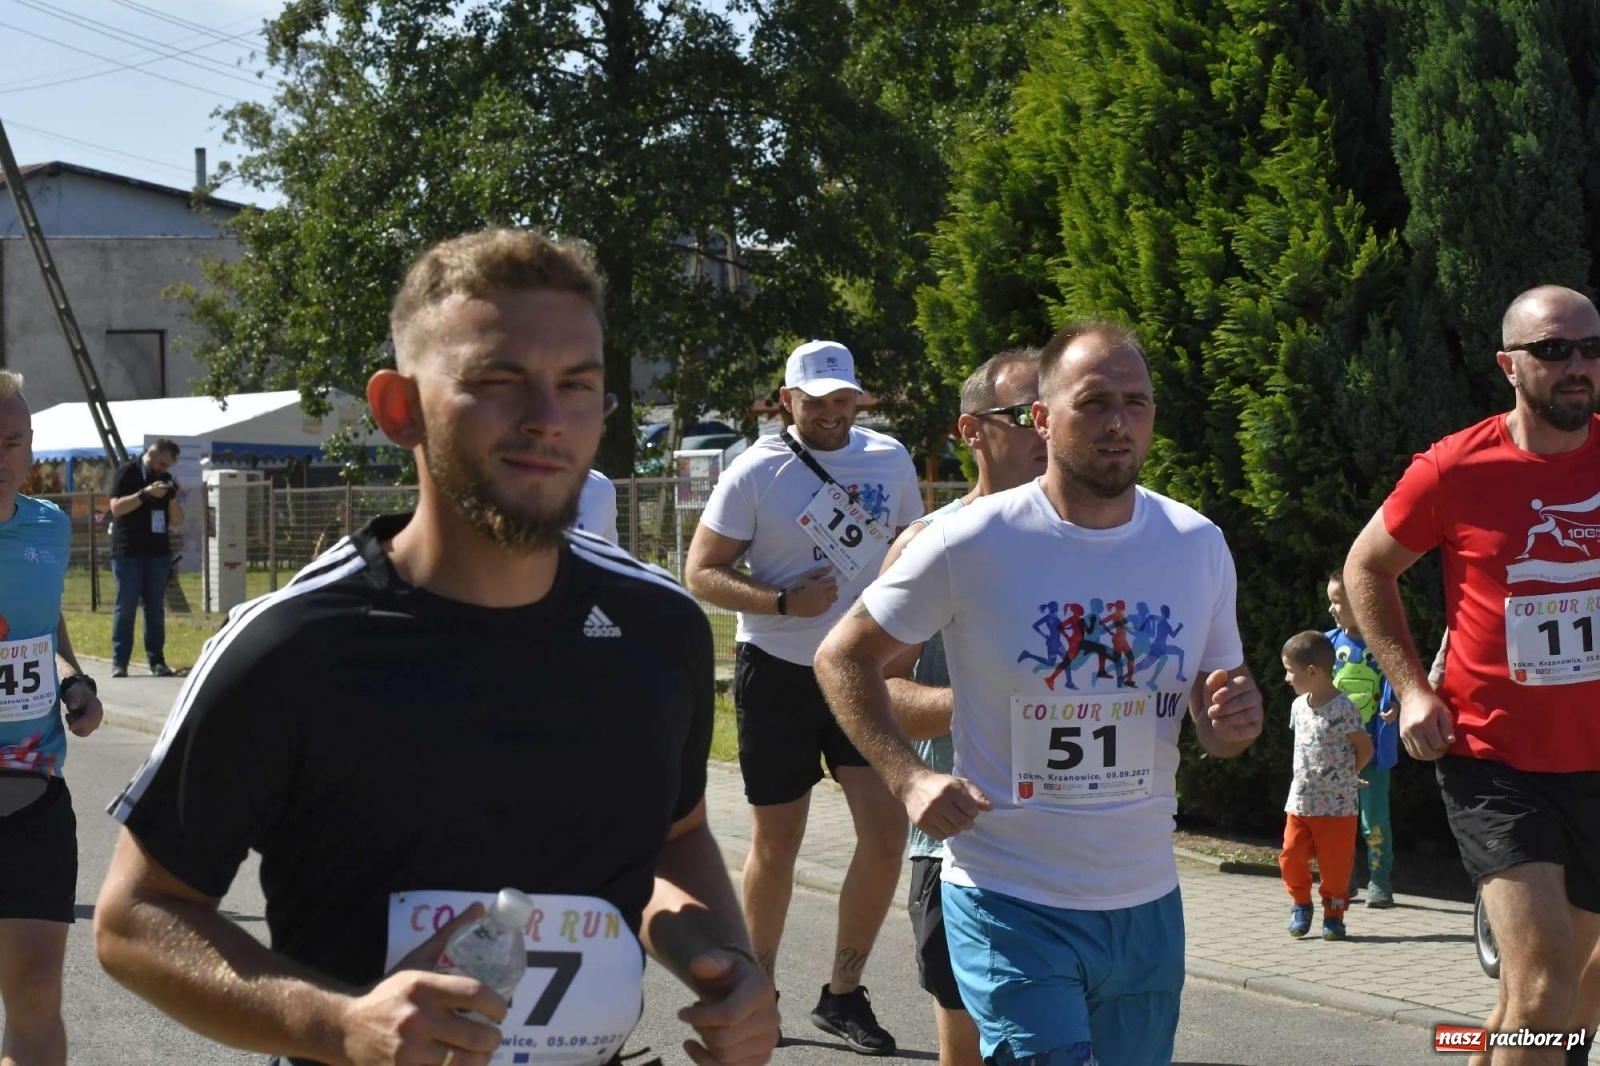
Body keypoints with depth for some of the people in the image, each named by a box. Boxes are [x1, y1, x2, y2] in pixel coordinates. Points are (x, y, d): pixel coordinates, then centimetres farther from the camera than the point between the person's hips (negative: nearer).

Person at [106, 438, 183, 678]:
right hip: (128, 552, -5)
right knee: (125, 607, -5)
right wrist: (145, 494, -21)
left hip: (158, 552, 5)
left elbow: (177, 521, 12)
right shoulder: (127, 472, -1)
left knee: (156, 607, 3)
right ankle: (119, 662, -4)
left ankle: (157, 660, 5)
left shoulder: (165, 479, 13)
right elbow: (116, 507, -12)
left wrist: (173, 497, -5)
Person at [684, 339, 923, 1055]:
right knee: (776, 843, 6)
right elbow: (700, 573, -7)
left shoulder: (890, 459, 5)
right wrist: (785, 603, -20)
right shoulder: (755, 471, -7)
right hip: (776, 672, -3)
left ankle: (843, 996, 9)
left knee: (886, 828, -6)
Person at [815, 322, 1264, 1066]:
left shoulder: (1198, 545, 0)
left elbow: (1212, 731, 10)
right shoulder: (970, 544, -12)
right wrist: (908, 778, -15)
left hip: (1147, 904, 5)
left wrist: (1234, 724, -14)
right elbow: (842, 658, -2)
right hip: (1009, 904, -5)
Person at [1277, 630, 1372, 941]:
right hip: (1300, 801, 6)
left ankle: (1333, 913, 17)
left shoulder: (1342, 709, -16)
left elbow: (1365, 749, -7)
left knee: (1334, 863, 2)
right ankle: (1301, 904, 22)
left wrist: (1343, 775, 2)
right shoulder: (1299, 705, 7)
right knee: (1291, 857, 3)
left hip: (1336, 804, -6)